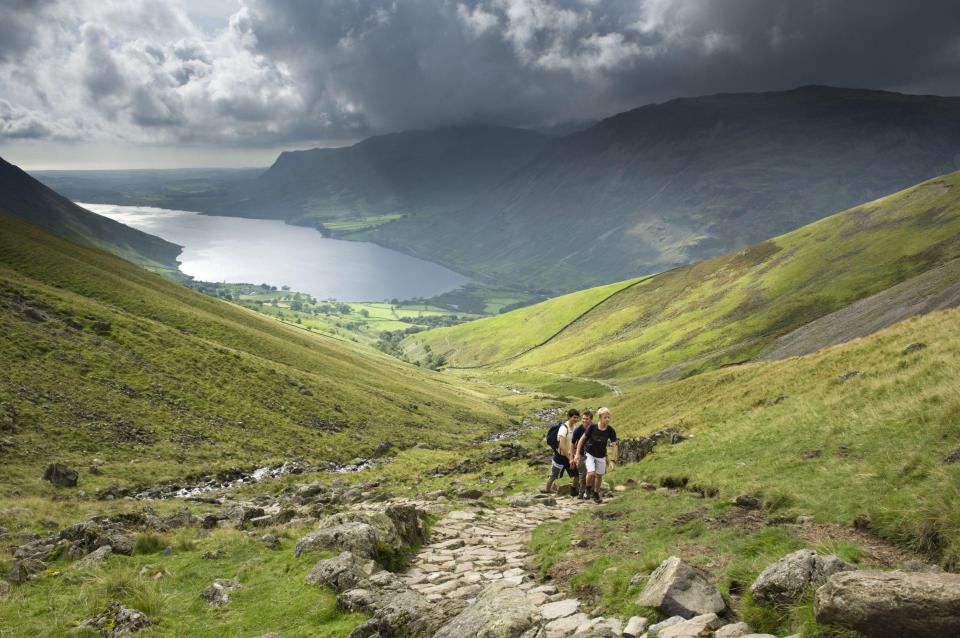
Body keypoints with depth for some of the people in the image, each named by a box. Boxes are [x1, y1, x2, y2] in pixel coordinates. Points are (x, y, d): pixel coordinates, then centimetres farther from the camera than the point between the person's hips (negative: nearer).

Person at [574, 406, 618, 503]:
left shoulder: (610, 430, -19)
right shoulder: (592, 427, -23)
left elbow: (614, 446, -13)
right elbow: (582, 439, -12)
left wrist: (613, 460, -20)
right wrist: (578, 453, -13)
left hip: (601, 456, 2)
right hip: (589, 453, -2)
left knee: (599, 475, 12)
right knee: (591, 473, -21)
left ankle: (596, 494, 38)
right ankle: (588, 488, 10)